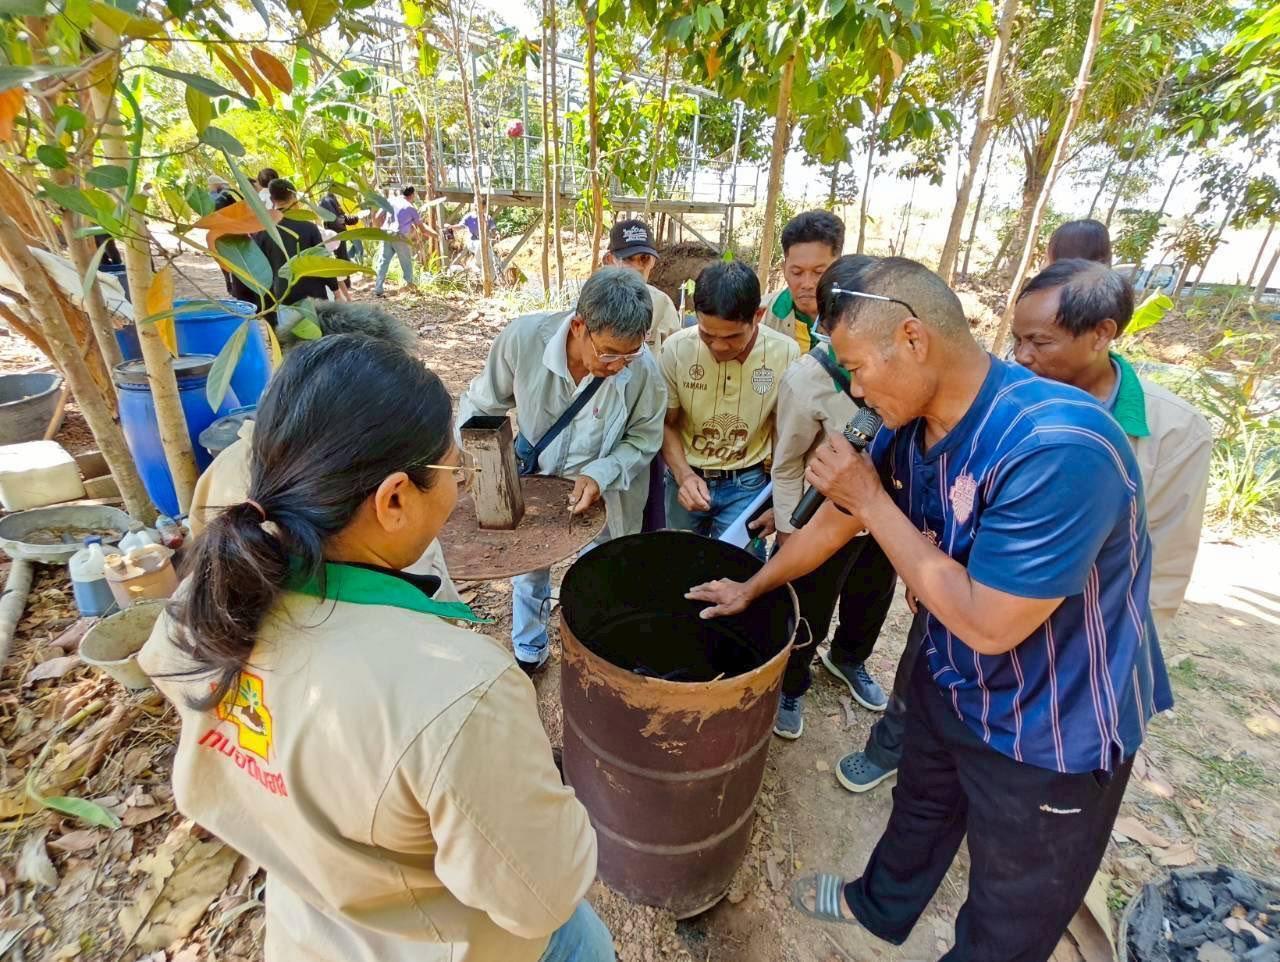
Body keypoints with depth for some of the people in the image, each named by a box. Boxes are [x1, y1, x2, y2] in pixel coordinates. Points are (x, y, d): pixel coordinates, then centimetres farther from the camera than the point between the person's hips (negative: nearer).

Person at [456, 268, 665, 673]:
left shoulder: (643, 370, -30)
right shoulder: (522, 338, -28)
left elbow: (643, 439, -14)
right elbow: (480, 405, -12)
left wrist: (600, 474, -30)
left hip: (601, 490, -1)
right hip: (531, 478, 2)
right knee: (527, 568, 22)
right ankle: (528, 651, 51)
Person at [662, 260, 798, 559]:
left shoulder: (786, 354, -14)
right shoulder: (676, 348, -14)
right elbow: (666, 423, -2)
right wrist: (684, 475, -18)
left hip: (746, 484, -1)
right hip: (686, 478, 2)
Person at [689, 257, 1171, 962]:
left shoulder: (1057, 446, -36)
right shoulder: (906, 430, -12)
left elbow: (988, 624, -32)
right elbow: (835, 519, 3)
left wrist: (872, 499, -28)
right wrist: (751, 588, 14)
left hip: (1053, 730, -6)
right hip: (946, 683, 7)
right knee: (918, 811, 32)